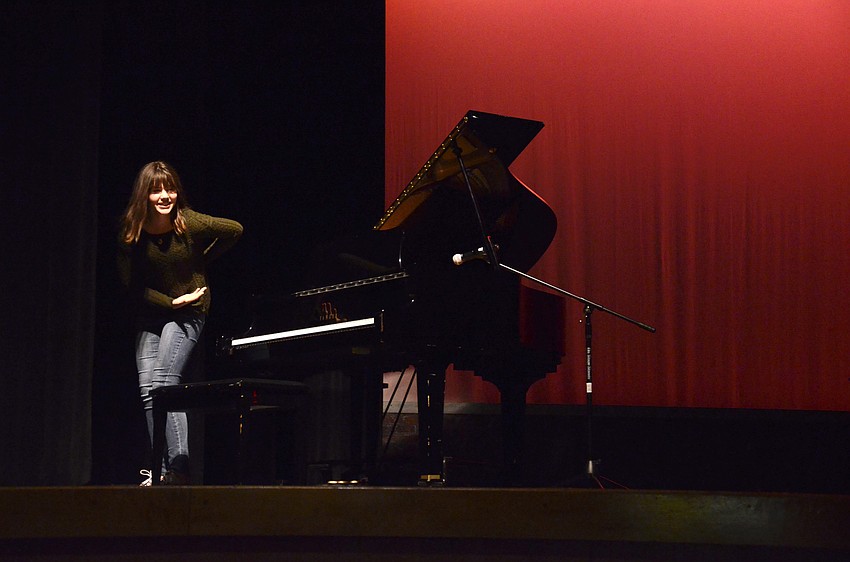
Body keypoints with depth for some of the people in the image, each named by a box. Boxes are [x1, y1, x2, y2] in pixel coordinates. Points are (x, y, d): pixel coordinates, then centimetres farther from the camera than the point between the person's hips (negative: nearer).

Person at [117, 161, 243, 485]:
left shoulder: (191, 224, -14)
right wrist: (172, 301, -13)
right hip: (150, 315, 4)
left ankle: (178, 466, -22)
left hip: (188, 312, -4)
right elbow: (132, 286, -3)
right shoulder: (131, 234, -7)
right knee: (148, 387, -6)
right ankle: (163, 470, -5)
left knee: (164, 381, -20)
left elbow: (235, 230, 0)